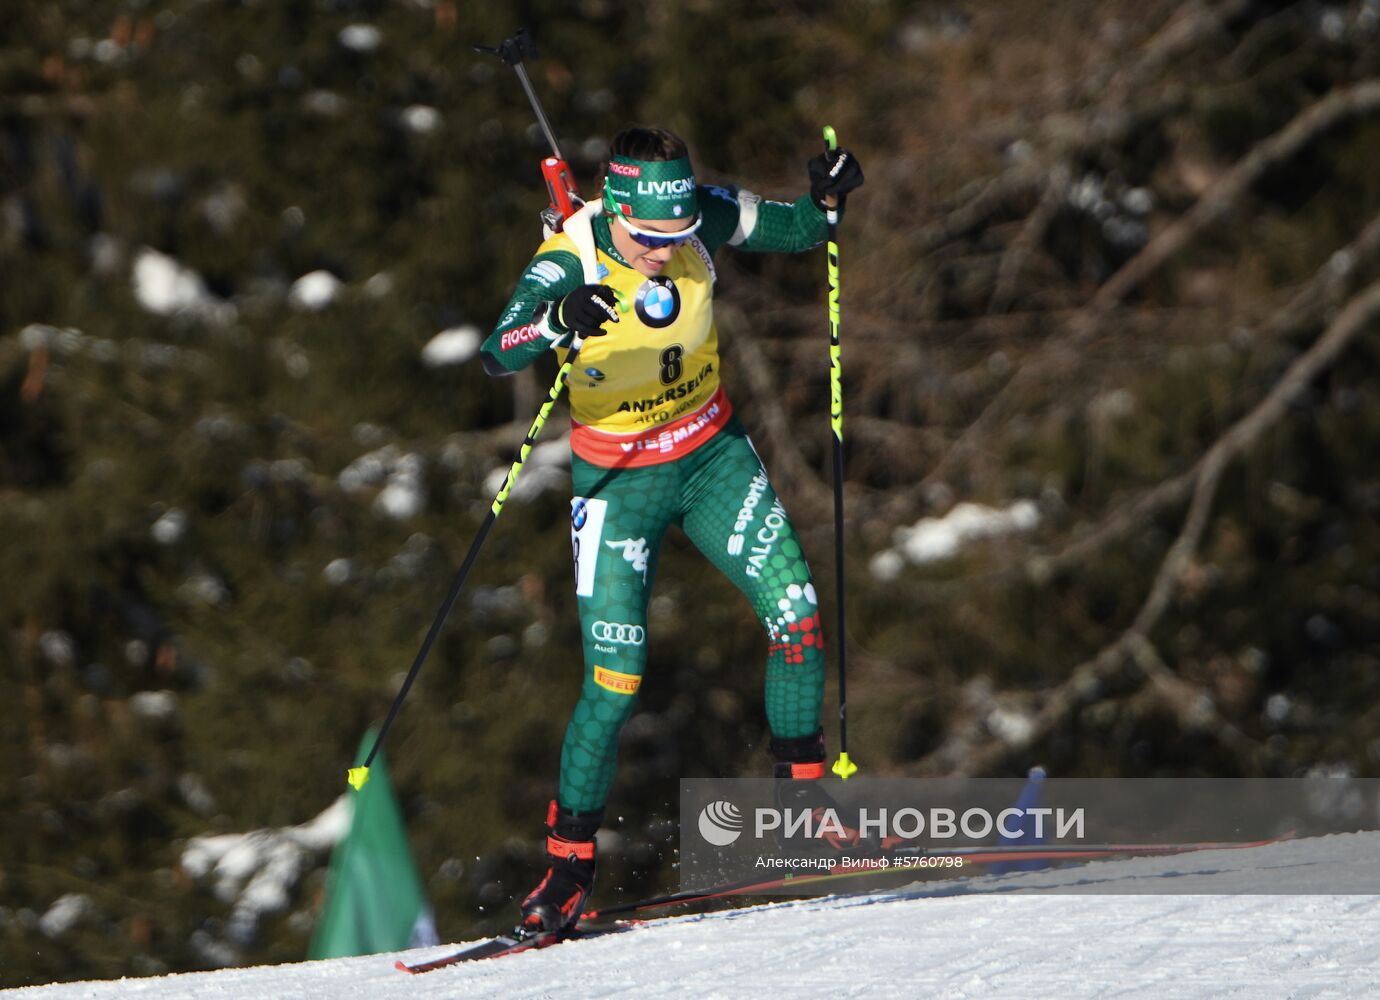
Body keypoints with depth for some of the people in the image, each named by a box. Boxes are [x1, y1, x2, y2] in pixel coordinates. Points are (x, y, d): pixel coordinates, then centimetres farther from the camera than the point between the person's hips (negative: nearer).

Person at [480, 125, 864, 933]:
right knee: (615, 680, -11)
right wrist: (559, 322, -61)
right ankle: (569, 862, 4)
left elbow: (797, 231, 3)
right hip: (619, 481, -4)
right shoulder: (568, 266, -26)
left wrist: (827, 200, -20)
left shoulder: (706, 219, -14)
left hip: (715, 456, 4)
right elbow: (499, 355, -41)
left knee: (797, 616, -7)